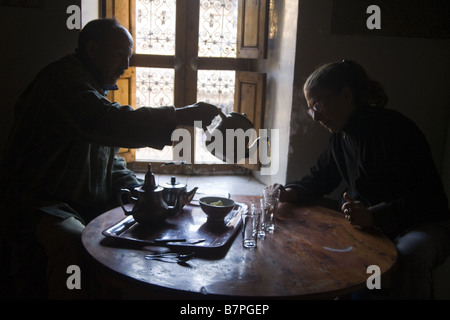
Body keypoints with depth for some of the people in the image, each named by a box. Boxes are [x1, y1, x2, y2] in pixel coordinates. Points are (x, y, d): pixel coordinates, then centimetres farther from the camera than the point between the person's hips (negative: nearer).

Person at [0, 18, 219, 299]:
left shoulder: (98, 88, 18)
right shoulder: (64, 79, -13)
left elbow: (111, 162, 17)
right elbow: (111, 123, -34)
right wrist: (182, 116, -32)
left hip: (88, 205, 9)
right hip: (38, 203, -9)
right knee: (75, 242, -36)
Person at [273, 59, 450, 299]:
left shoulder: (394, 129, -21)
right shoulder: (341, 135, 5)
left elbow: (427, 198, -26)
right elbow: (319, 179, 12)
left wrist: (374, 216, -39)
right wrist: (292, 192, -10)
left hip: (424, 224, -7)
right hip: (370, 223, 7)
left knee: (410, 254, -39)